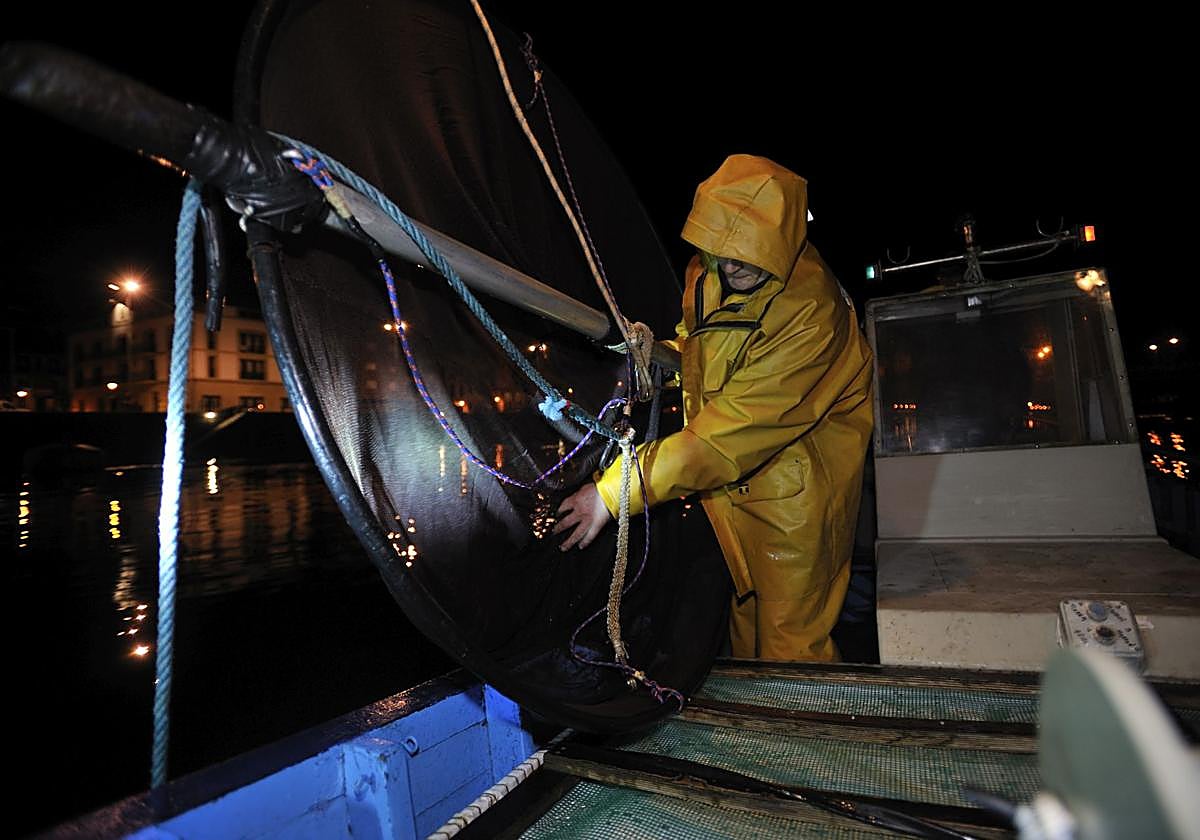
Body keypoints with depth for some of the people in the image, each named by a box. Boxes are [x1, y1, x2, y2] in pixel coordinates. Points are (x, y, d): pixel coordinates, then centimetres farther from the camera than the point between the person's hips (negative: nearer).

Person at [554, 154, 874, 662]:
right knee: (746, 615, 24)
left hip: (793, 496, -7)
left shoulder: (808, 315, -31)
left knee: (791, 639, 8)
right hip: (734, 485, 7)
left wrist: (615, 492, -35)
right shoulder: (710, 270, -7)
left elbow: (732, 432, -34)